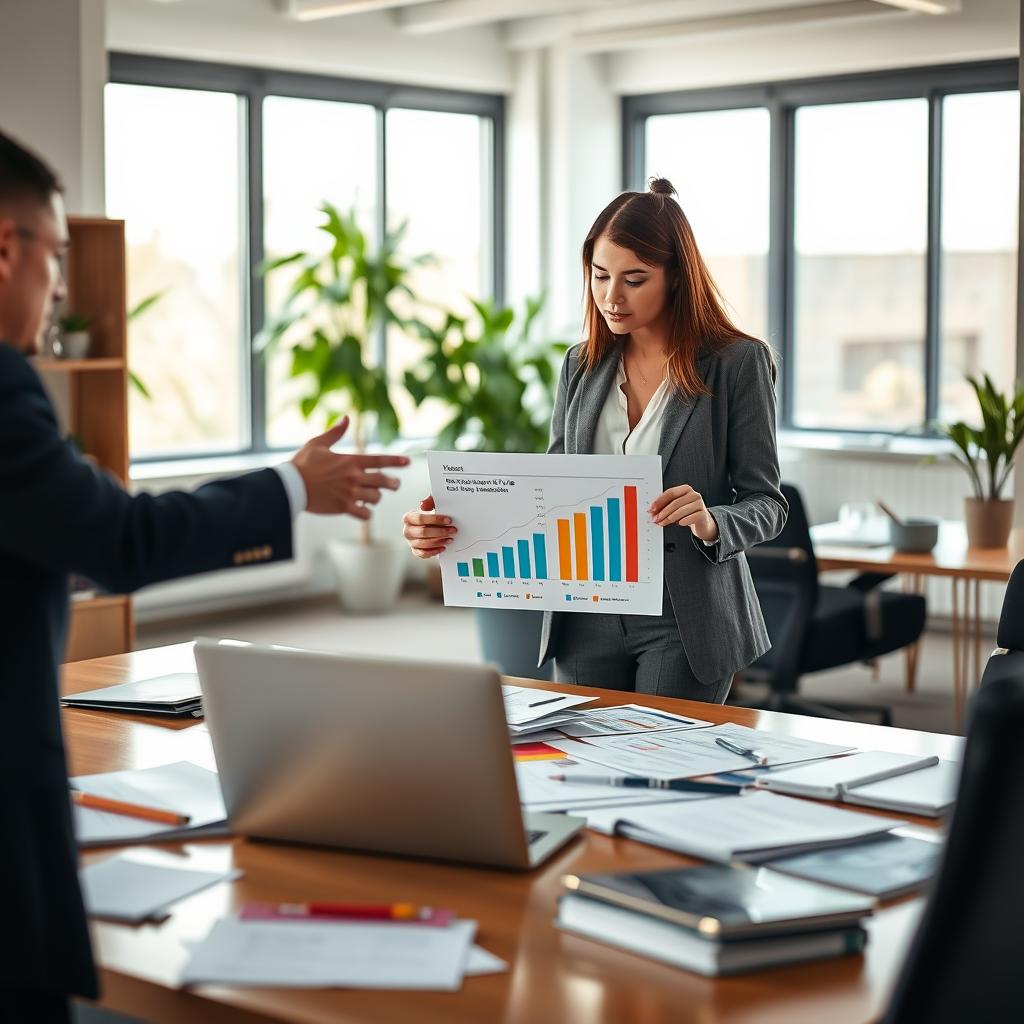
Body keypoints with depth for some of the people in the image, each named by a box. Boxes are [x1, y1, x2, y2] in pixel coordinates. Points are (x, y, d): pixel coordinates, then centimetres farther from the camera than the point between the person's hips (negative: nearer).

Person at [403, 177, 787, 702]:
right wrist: (450, 527, -6)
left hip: (685, 621, -4)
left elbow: (765, 503, -4)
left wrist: (710, 523, -26)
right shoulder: (582, 367, 8)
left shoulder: (738, 362, -5)